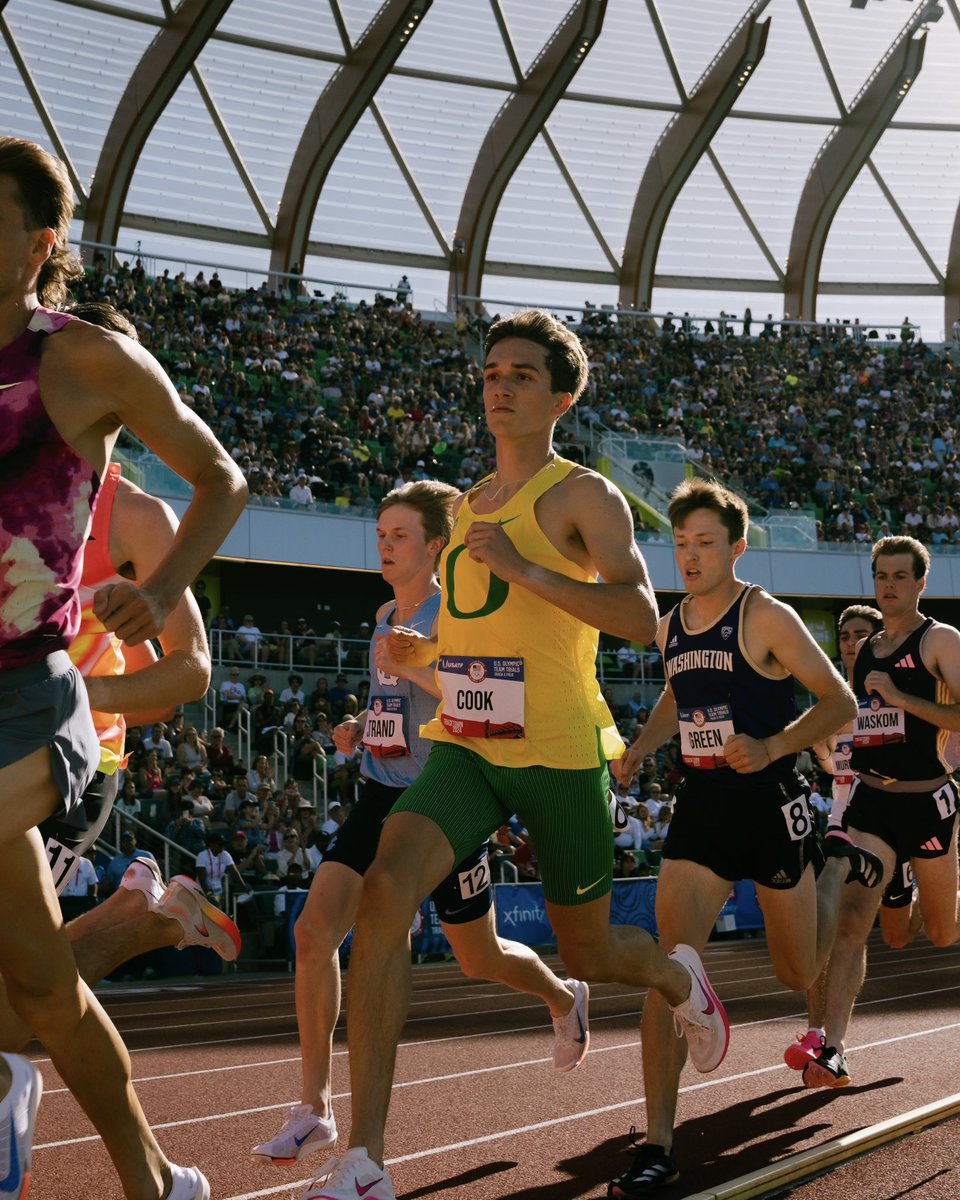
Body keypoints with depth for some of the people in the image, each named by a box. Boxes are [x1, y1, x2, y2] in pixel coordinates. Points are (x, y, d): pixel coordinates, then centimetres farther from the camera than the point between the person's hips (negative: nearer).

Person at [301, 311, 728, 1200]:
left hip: (560, 752, -4)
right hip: (464, 746, 5)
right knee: (385, 888, -22)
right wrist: (423, 652, 13)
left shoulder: (582, 495, -4)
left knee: (587, 953, 10)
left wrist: (524, 568, -25)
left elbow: (640, 618, -18)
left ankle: (680, 979, 50)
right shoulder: (468, 507, 17)